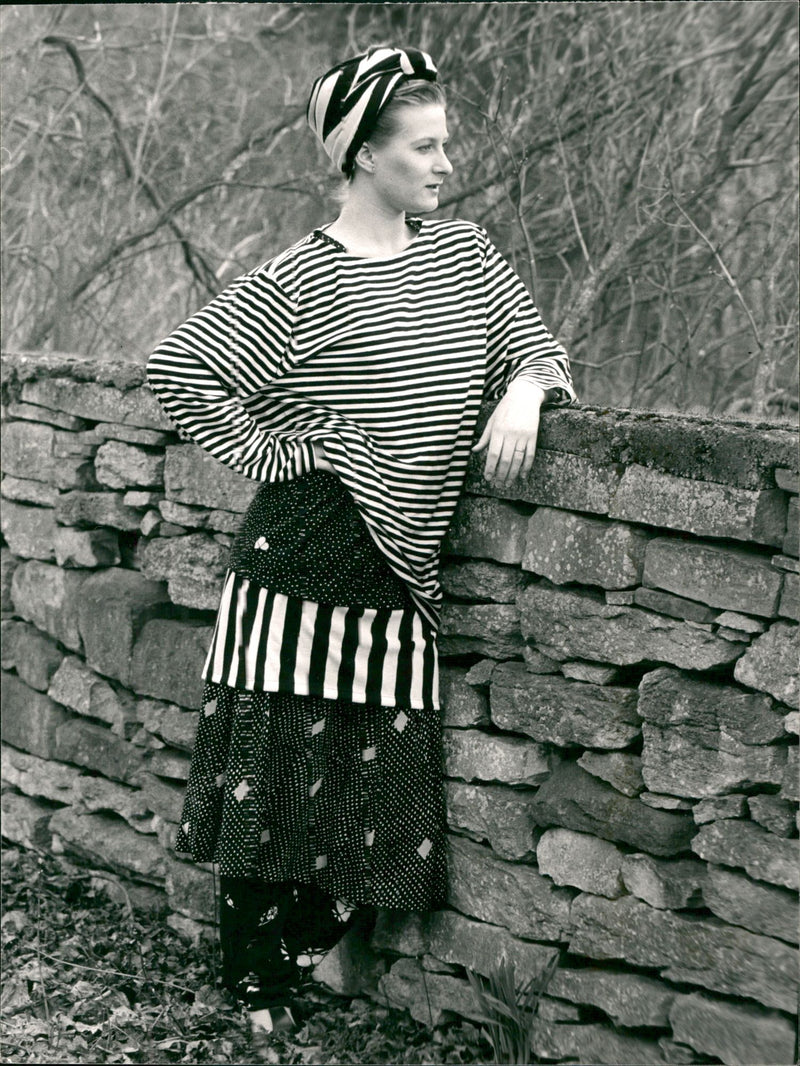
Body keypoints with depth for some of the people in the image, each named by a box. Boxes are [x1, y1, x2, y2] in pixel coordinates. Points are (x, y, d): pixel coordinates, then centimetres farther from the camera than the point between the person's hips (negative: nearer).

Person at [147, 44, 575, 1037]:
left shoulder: (466, 256, 9)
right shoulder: (301, 280, -7)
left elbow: (536, 349, 16)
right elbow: (176, 367, -7)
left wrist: (524, 390, -6)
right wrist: (260, 453, -6)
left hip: (401, 579, 5)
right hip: (305, 556, -5)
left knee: (376, 777, 8)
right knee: (274, 771, 1)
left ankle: (312, 959, 24)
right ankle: (254, 988, 15)